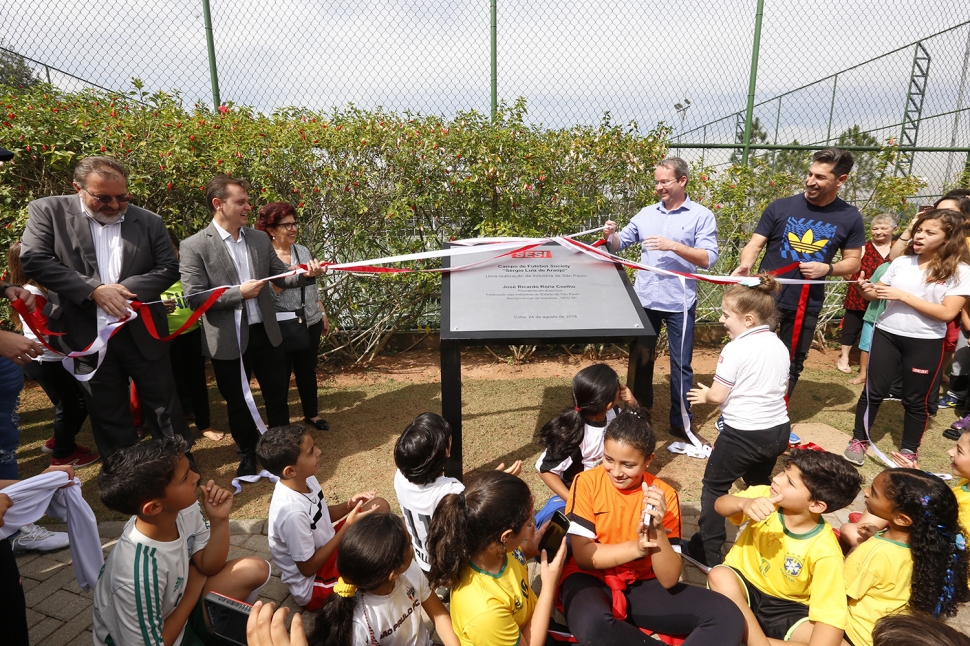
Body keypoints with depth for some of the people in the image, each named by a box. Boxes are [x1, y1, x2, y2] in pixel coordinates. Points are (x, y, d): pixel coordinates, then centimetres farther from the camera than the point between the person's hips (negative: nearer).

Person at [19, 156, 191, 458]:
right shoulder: (48, 211, -1)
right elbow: (34, 260, -10)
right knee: (107, 414, 12)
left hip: (142, 332, 1)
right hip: (88, 336, 0)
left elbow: (168, 267, 1)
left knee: (164, 403, 9)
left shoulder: (149, 221, 3)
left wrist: (127, 289, -15)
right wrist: (93, 289, -19)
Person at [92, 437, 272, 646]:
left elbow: (208, 566, -4)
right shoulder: (139, 575, -36)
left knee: (254, 570, -6)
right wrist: (194, 591, -11)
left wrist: (219, 520, -20)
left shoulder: (184, 509, -17)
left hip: (174, 608, 7)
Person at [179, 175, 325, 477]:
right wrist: (239, 292, -20)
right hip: (228, 341, -4)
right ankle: (247, 455, 36)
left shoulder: (260, 239, 3)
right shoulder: (194, 246, -11)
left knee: (277, 394, 16)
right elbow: (194, 298, -14)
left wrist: (305, 275, -12)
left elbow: (281, 276, 8)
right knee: (238, 403, 14)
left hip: (265, 333, 4)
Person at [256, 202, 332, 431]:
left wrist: (322, 313, 13)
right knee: (282, 374, 10)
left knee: (308, 370, 17)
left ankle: (311, 413, 33)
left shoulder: (303, 250, 4)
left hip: (310, 323, 5)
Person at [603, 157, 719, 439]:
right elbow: (620, 244, 14)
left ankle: (681, 422, 20)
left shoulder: (702, 216, -2)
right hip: (644, 300, 4)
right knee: (639, 358, 14)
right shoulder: (646, 214, 10)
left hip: (679, 302, -4)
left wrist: (674, 246, -23)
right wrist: (611, 235, -8)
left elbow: (709, 258, -12)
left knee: (681, 363, 6)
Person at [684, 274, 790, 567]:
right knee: (760, 484, 27)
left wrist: (703, 395, 5)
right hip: (778, 431, 8)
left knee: (714, 486, 8)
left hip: (743, 434, -7)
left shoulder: (735, 349, -18)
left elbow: (718, 396, -15)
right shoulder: (779, 346, 5)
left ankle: (708, 550, 13)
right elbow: (782, 386, 16)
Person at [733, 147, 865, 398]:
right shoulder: (781, 207, -6)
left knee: (791, 366, 15)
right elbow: (755, 244, -6)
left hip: (807, 306, 2)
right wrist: (745, 265, -28)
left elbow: (854, 262, 5)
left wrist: (827, 268, -16)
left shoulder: (850, 218, -1)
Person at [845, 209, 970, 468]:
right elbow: (879, 293, 8)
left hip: (926, 342, -2)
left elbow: (947, 313, -16)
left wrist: (903, 295, -20)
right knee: (874, 391, 7)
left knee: (916, 399, 10)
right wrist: (868, 291, -16)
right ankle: (859, 440, 22)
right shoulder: (901, 262, 2)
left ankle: (909, 451, 27)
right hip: (887, 334, 2)